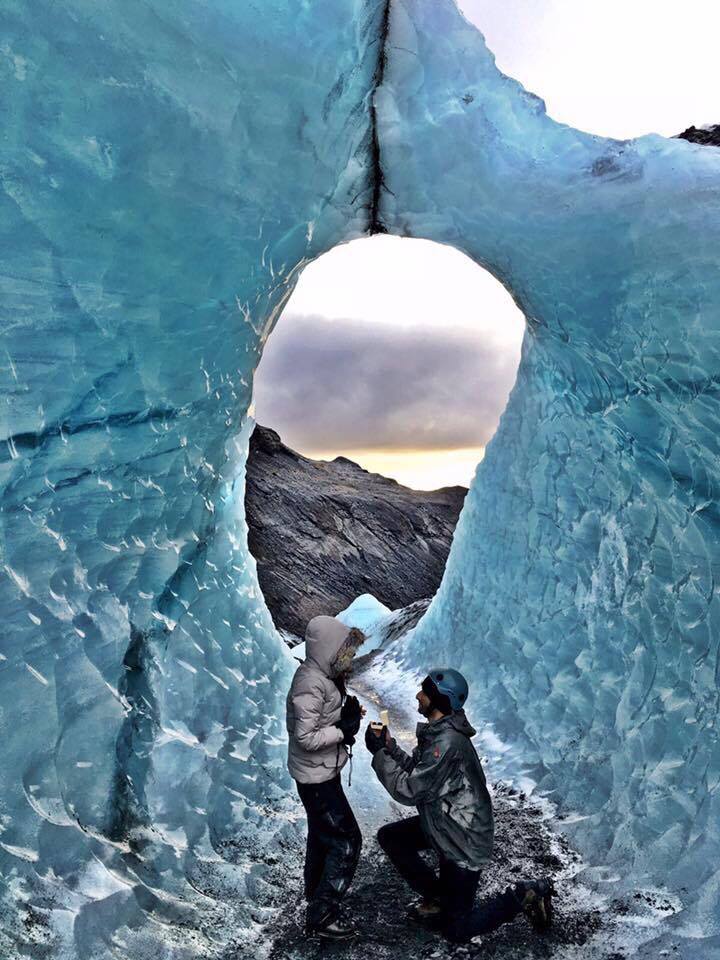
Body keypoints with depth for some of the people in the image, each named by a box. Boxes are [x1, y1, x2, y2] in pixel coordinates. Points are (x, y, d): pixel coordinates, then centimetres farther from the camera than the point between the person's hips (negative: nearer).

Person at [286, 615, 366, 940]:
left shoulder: (322, 676, 0)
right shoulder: (311, 685, -29)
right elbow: (306, 737, -28)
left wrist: (347, 713, -4)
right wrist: (344, 729, -22)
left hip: (324, 771, 10)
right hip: (316, 776, -10)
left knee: (322, 834, 26)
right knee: (346, 841, -2)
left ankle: (315, 892, 46)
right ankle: (321, 916, 11)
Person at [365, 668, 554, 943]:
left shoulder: (446, 742, -32)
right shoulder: (437, 731, -1)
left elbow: (409, 791, -27)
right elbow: (416, 771, 4)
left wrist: (379, 753, -20)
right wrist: (389, 747, -9)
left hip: (464, 841, -9)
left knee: (457, 931, 4)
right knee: (389, 836, 12)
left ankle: (524, 896, 11)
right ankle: (438, 897, 21)